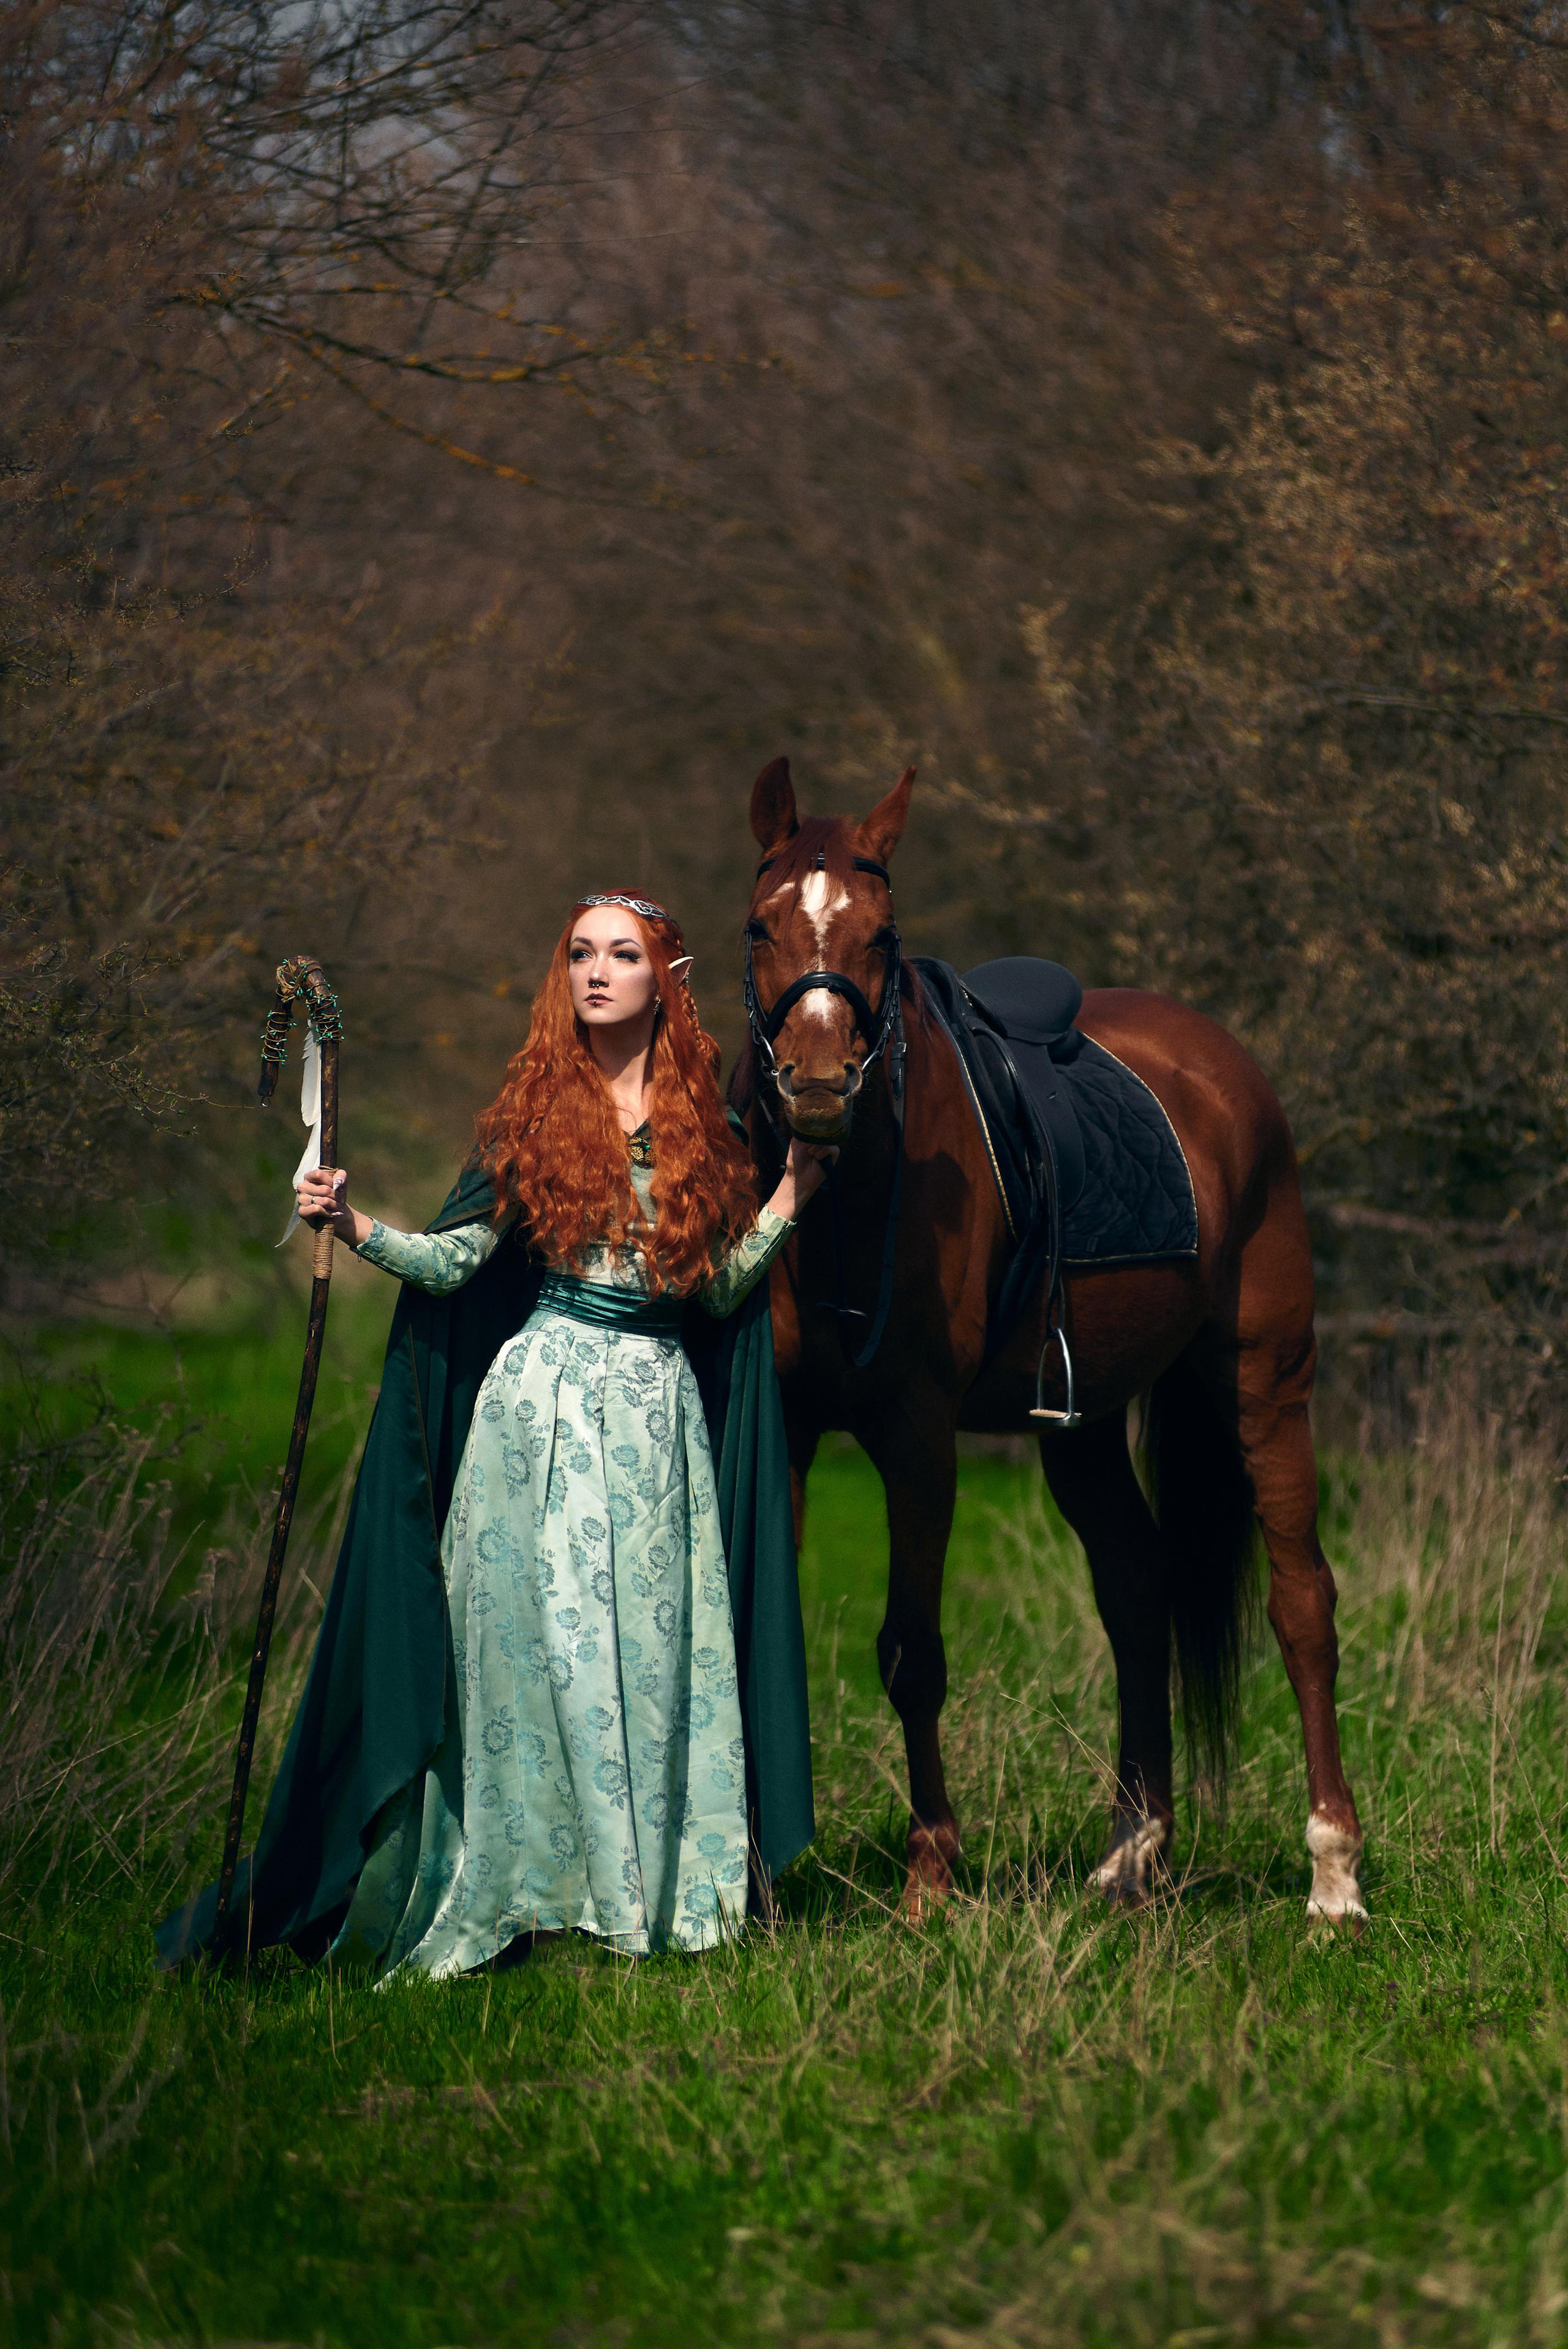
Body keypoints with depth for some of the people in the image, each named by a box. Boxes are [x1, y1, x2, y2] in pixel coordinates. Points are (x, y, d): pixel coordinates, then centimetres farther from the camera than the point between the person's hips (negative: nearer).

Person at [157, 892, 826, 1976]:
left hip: (659, 1408, 2)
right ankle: (534, 1881, 1)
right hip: (542, 1394, -2)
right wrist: (355, 1226, -12)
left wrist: (790, 1197, 4)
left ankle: (654, 1889, 8)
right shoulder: (535, 1111, 4)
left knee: (656, 1641, 1)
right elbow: (454, 1259, 2)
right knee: (539, 1632, -5)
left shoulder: (704, 1126, 9)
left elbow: (720, 1290, 11)